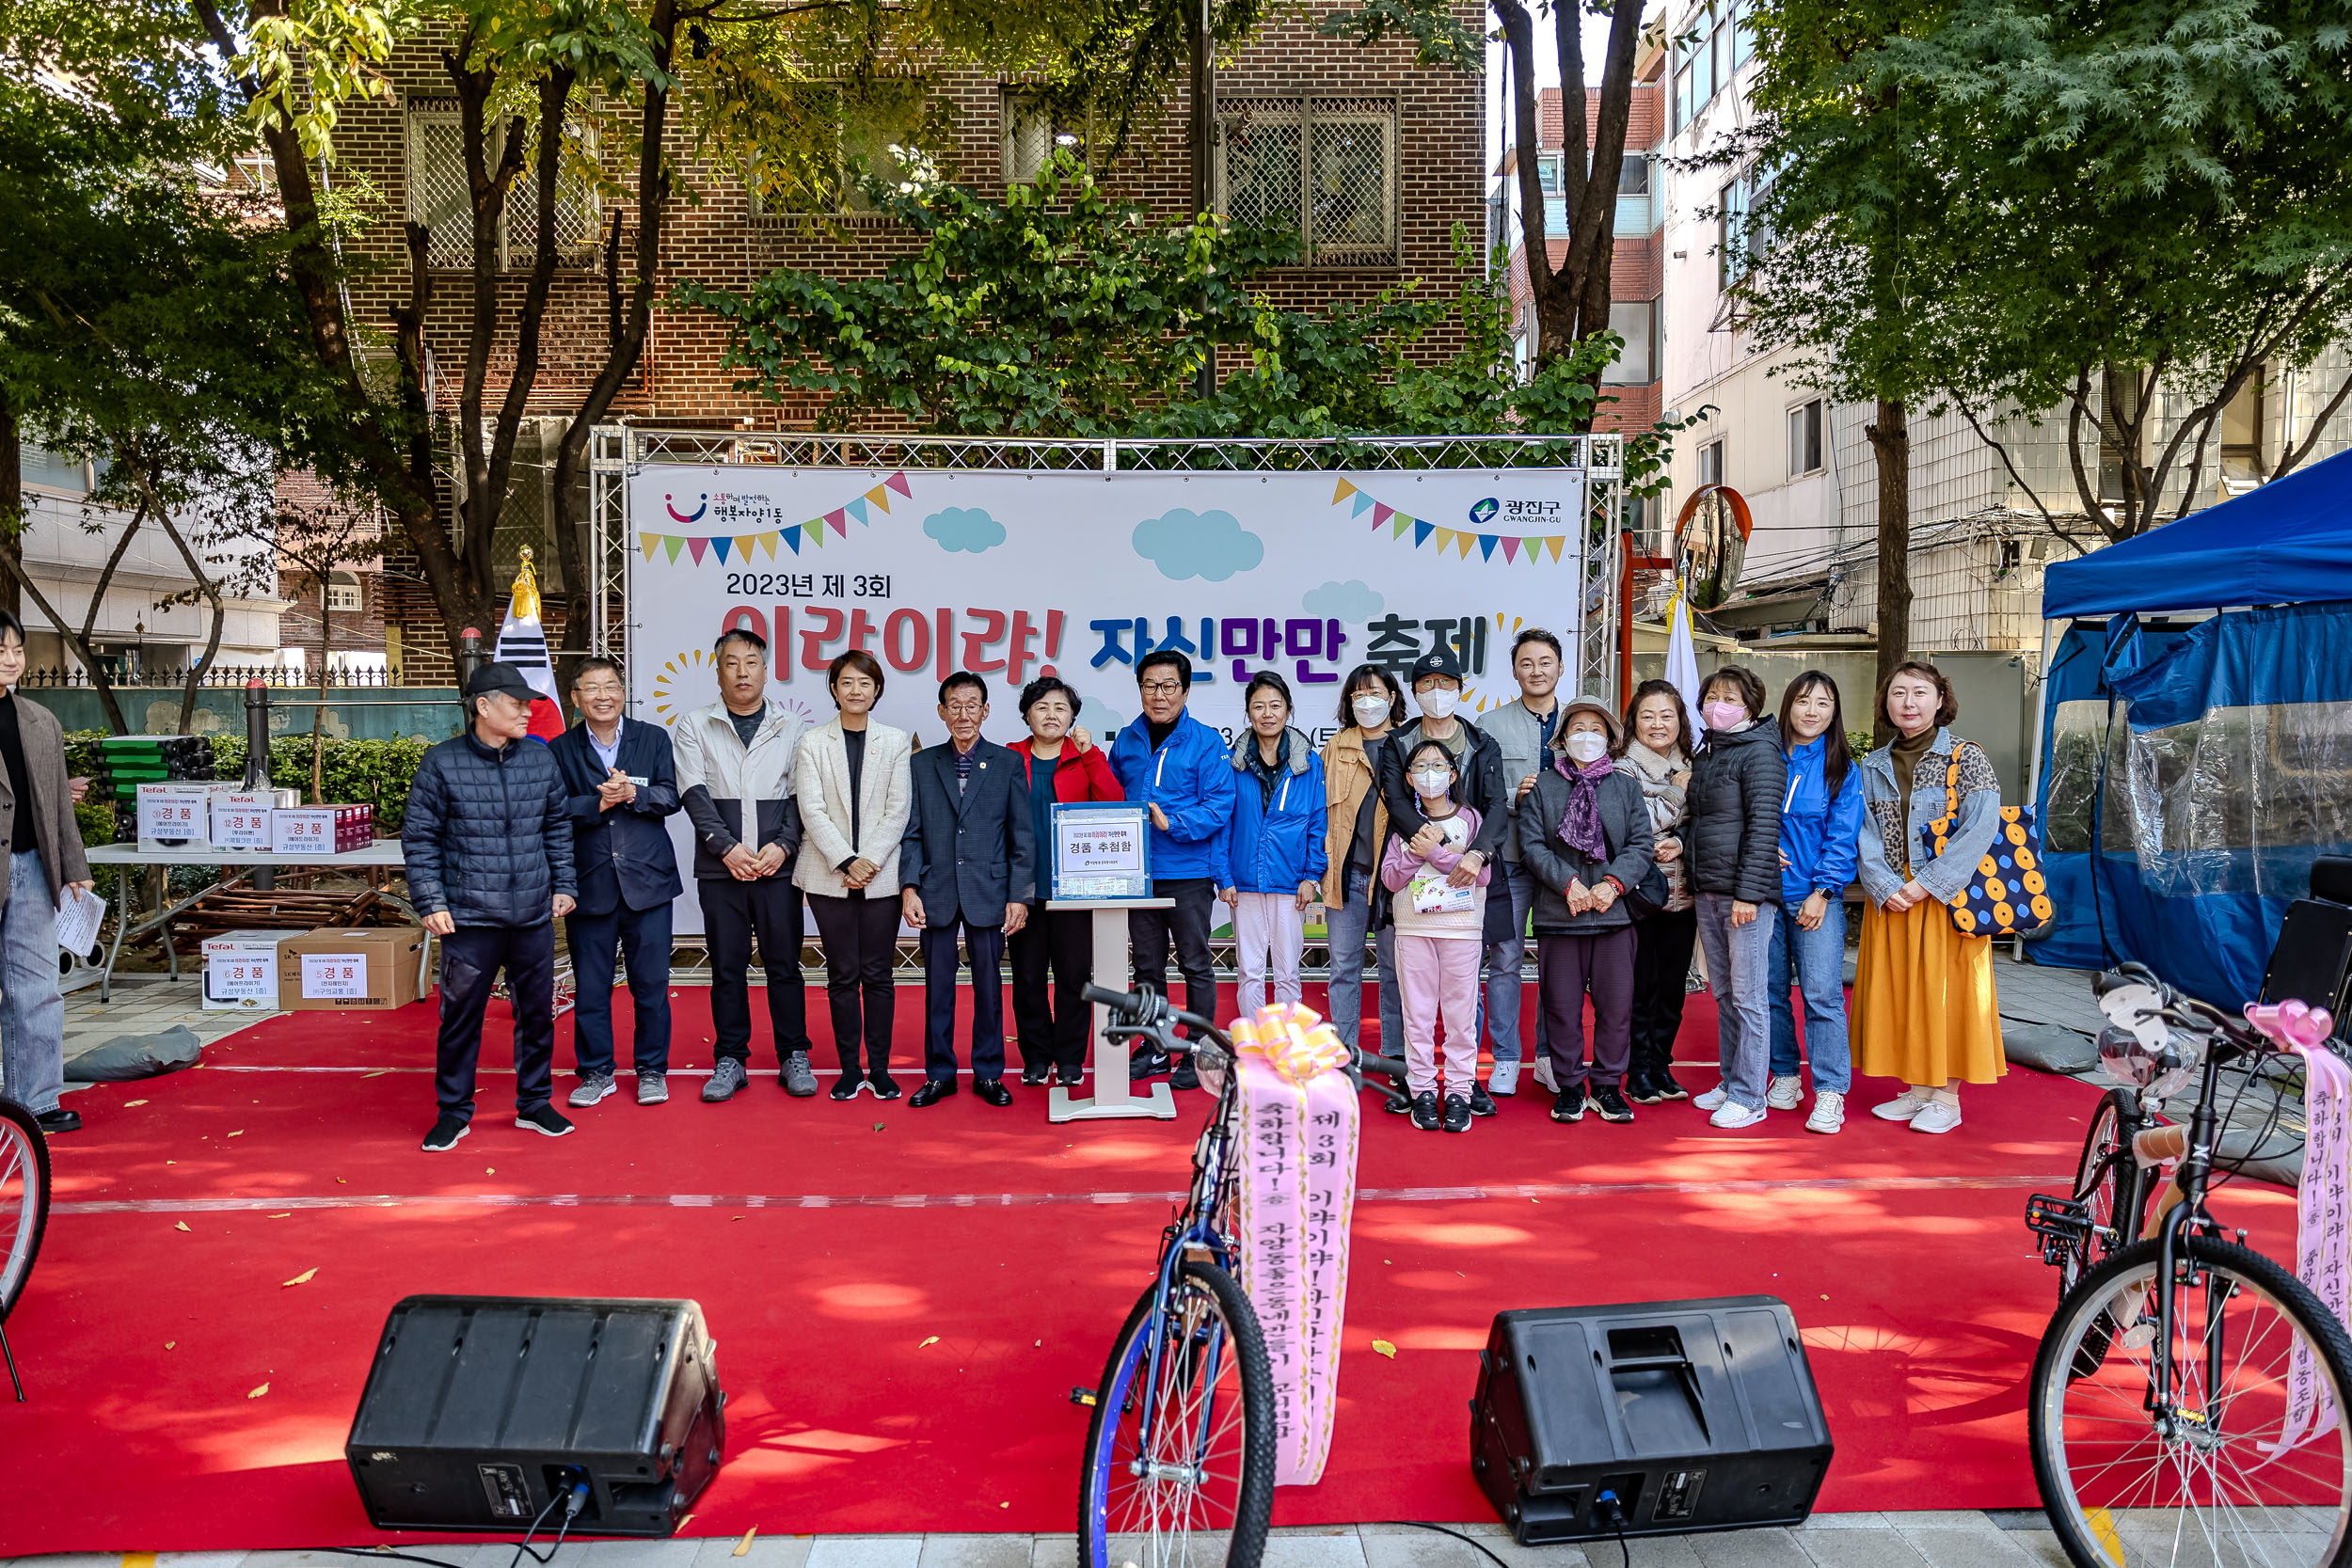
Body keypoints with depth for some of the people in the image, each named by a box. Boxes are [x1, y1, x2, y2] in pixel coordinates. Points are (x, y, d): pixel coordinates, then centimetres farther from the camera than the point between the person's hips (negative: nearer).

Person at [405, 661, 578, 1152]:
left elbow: (559, 825, 15)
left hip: (534, 915, 4)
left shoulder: (541, 759, 6)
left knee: (537, 1011, 11)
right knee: (460, 1016, 4)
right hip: (469, 918, -3)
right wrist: (430, 901, -7)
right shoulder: (442, 763, -5)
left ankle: (534, 1103, 26)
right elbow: (419, 837, -2)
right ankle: (453, 1111, 20)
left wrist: (564, 885, 10)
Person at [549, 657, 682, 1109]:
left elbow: (671, 797, -2)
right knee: (590, 984, 7)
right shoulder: (560, 750, 5)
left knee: (651, 982, 5)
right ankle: (595, 1071, 21)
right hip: (588, 882, 0)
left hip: (647, 880, 0)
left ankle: (652, 1069, 18)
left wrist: (632, 793, -18)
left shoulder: (653, 739, 7)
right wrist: (598, 803, -18)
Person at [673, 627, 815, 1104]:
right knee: (727, 967, 5)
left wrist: (783, 845, -11)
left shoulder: (792, 728, 7)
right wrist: (726, 847, -12)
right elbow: (694, 794, -2)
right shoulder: (695, 726, 6)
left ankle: (794, 1057, 13)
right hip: (719, 867, 0)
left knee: (784, 963, 3)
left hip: (778, 867, 0)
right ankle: (731, 1060, 15)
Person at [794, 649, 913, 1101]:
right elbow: (812, 810, -3)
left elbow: (898, 810, 0)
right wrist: (847, 862, -13)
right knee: (842, 975, 4)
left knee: (878, 974, 3)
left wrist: (870, 861, -11)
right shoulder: (813, 743, 4)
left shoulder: (895, 742, 6)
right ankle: (850, 1068, 12)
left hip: (881, 875, 0)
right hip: (830, 875, 0)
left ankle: (879, 1068, 11)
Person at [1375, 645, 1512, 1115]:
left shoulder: (1483, 748, 10)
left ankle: (1466, 1080, 13)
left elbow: (1498, 808, -4)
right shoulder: (1397, 746, 8)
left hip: (1468, 879, 1)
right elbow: (1397, 802, -7)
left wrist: (1477, 853, -24)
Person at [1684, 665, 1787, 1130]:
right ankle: (1730, 1082, 23)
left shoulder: (1759, 751, -9)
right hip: (1708, 891, 8)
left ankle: (1749, 1097, 3)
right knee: (1723, 993, 14)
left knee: (1747, 994, -3)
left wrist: (1748, 892, -19)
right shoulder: (1706, 753, 15)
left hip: (1746, 892, -8)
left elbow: (1763, 825, -15)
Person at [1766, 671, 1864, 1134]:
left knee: (1822, 993, -7)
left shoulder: (1843, 770, 3)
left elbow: (1843, 837, -1)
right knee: (1769, 988, 6)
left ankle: (1830, 1092, -2)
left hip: (1816, 897, -2)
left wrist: (1821, 893, -9)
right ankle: (1785, 1076, 21)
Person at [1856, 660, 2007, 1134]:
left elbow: (1980, 829, -13)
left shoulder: (1967, 758, -4)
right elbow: (1864, 834, 3)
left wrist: (1928, 883, -19)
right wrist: (1885, 887, -13)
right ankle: (1917, 1089, 20)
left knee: (1946, 990, -1)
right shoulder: (1872, 767, 9)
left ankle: (1947, 1097, 10)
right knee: (1898, 990, 8)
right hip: (1889, 899, 5)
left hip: (1946, 898, -4)